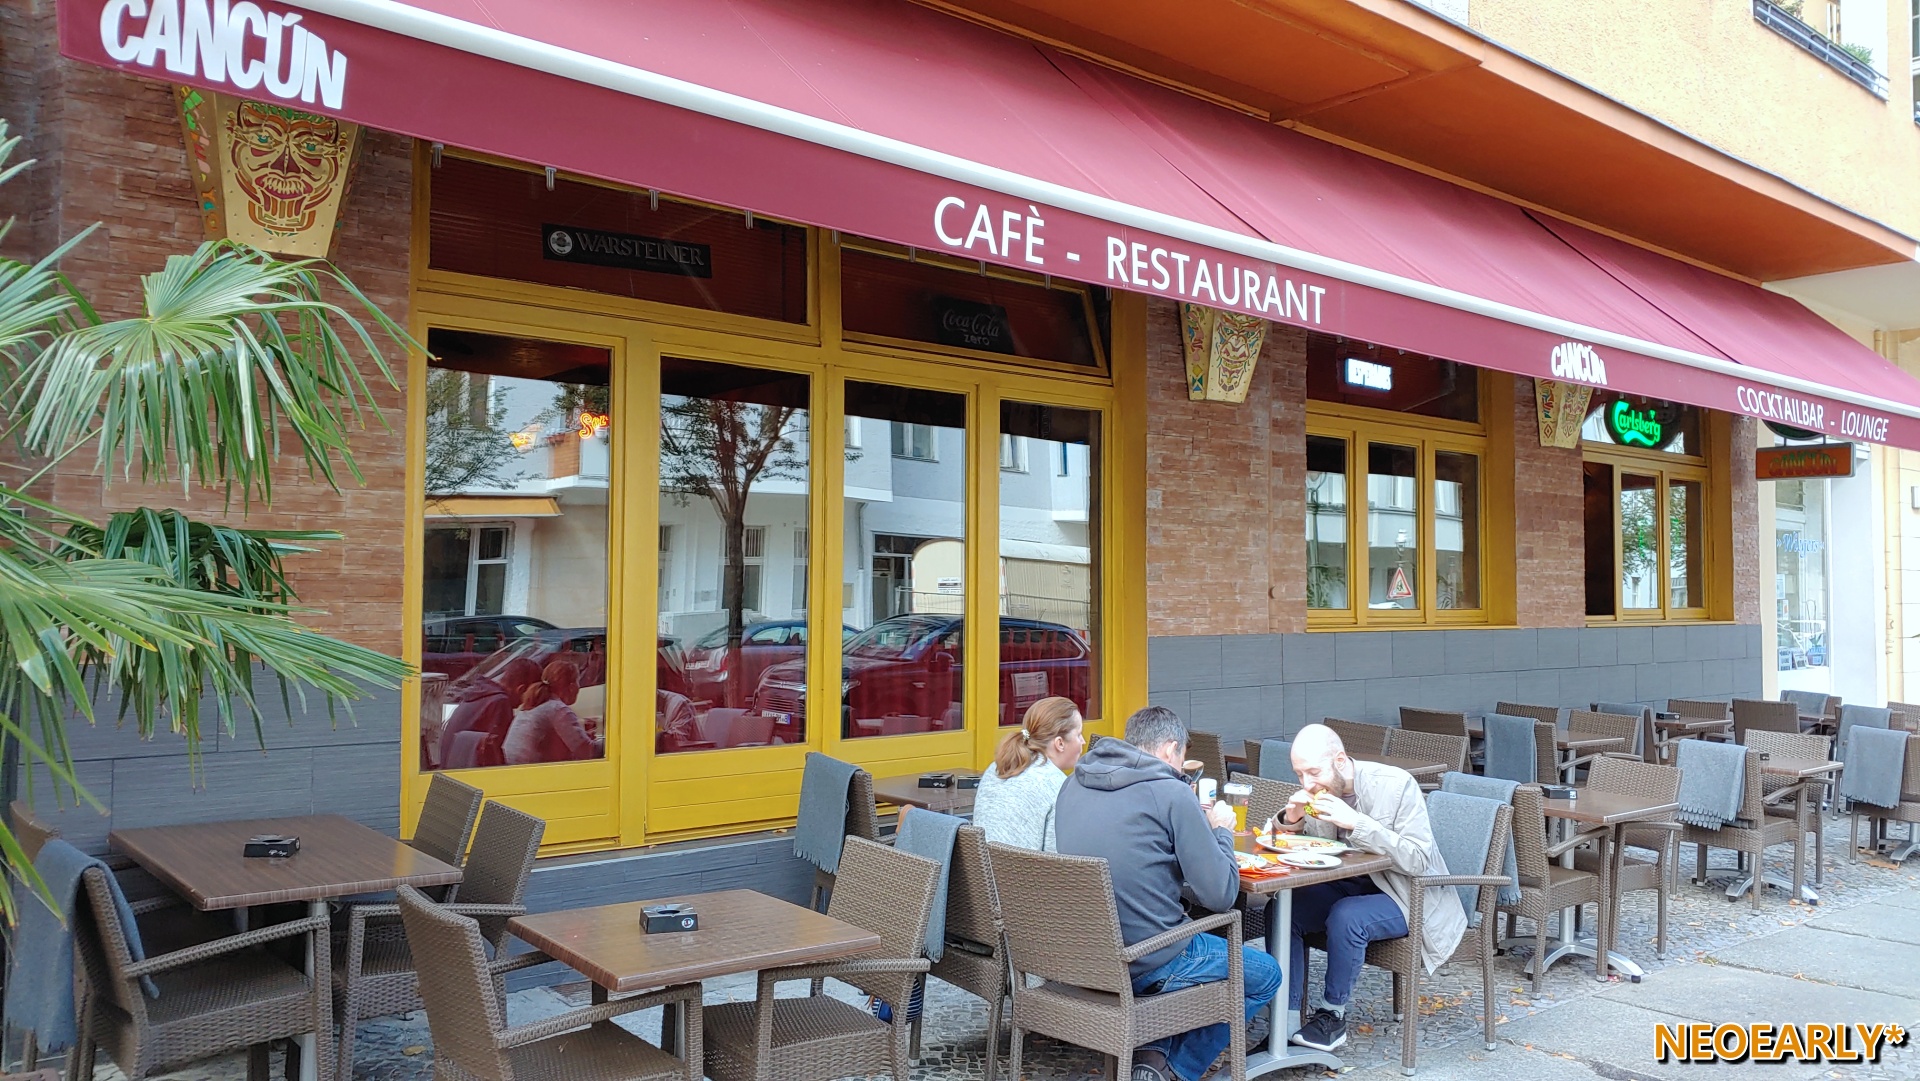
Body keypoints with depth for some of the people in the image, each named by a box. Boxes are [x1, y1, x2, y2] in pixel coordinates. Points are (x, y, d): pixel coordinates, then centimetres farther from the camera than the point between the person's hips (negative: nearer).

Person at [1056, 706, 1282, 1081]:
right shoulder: (1171, 793, -14)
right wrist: (1221, 830, 5)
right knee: (1266, 975, 18)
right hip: (1148, 964, -7)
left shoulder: (1074, 783, 6)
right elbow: (1220, 895, -12)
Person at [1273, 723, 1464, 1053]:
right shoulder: (1317, 789, -5)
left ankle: (1332, 1016, -12)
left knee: (1346, 916, -33)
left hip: (1407, 896, -5)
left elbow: (1418, 860, -25)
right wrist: (1290, 819, -19)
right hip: (1349, 887, 5)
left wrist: (1355, 822, -32)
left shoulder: (1396, 785, -19)